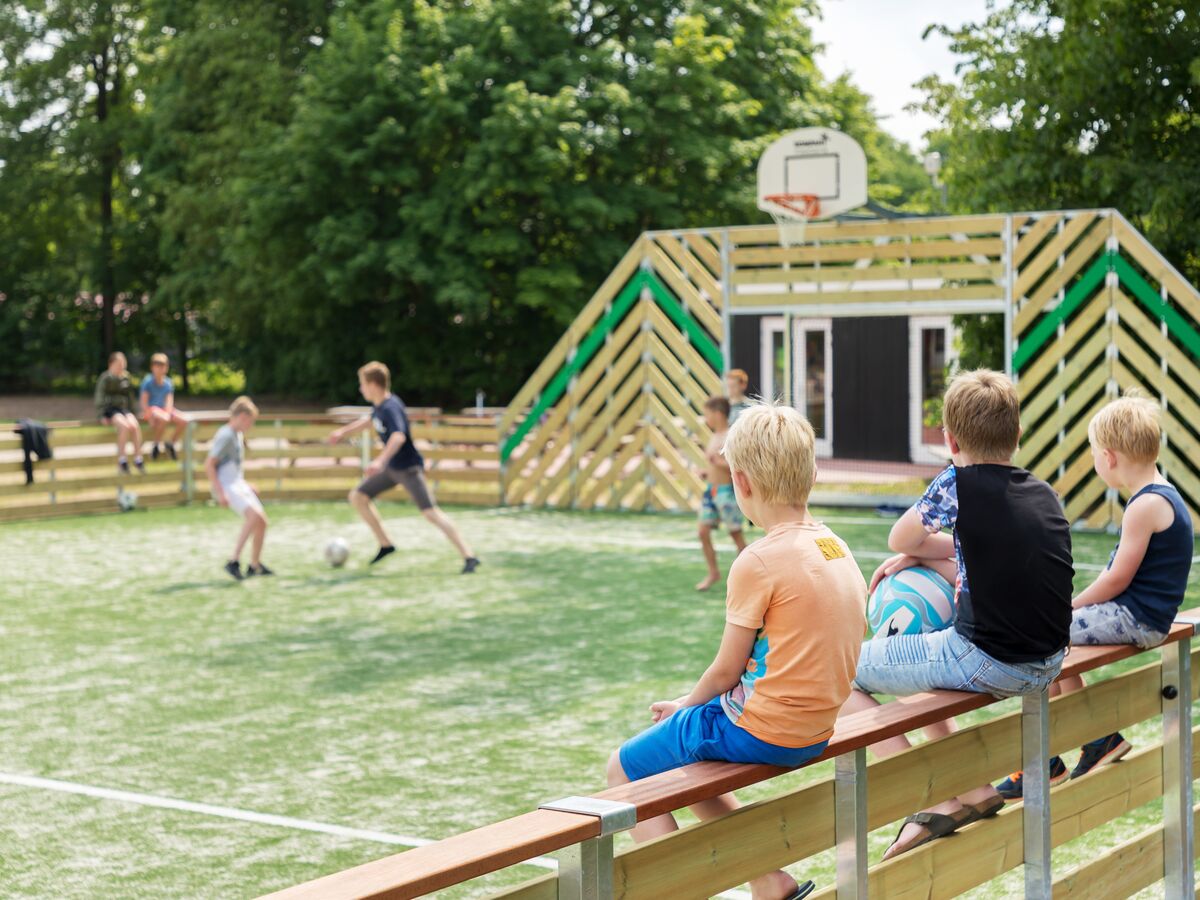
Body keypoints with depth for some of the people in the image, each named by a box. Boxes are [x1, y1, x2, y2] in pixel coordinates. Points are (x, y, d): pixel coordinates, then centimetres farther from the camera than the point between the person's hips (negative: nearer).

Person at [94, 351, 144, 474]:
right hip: (110, 410, -4)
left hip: (124, 409, 4)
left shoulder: (126, 378, 14)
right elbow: (99, 398, -5)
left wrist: (134, 413, 18)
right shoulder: (105, 378, -1)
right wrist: (101, 416, -14)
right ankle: (121, 459, -27)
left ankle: (138, 458, -22)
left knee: (135, 426, -28)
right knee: (124, 426, -34)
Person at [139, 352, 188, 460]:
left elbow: (169, 402, 1)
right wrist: (151, 419, -20)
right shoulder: (148, 381, -5)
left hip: (164, 410, 5)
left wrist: (168, 413, -18)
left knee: (183, 421, -18)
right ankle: (155, 445, -16)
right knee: (163, 419, -37)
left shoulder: (168, 383, 8)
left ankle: (171, 443, 4)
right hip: (151, 409, -5)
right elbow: (144, 402, -10)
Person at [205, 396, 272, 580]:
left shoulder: (238, 435, 16)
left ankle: (255, 566, 23)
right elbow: (209, 464, -19)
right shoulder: (225, 435, -14)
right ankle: (234, 561, -28)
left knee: (261, 522, 9)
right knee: (254, 515, -27)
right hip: (227, 487, -10)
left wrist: (245, 485, 24)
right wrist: (220, 493, -22)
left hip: (238, 484, 10)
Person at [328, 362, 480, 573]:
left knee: (430, 513, -20)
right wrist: (344, 431, 33)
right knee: (357, 497, 12)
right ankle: (385, 544, 21)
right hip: (392, 468, 10)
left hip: (409, 468, -10)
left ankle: (469, 556, -21)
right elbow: (370, 420, 29)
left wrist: (380, 461, -52)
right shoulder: (379, 406, 4)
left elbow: (399, 437, -41)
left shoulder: (391, 408, -24)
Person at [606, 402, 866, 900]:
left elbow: (727, 670, -12)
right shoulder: (836, 548, 5)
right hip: (813, 733, 8)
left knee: (624, 768, 9)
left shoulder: (759, 562, -19)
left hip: (758, 729, -8)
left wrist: (685, 705, 9)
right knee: (685, 769, 28)